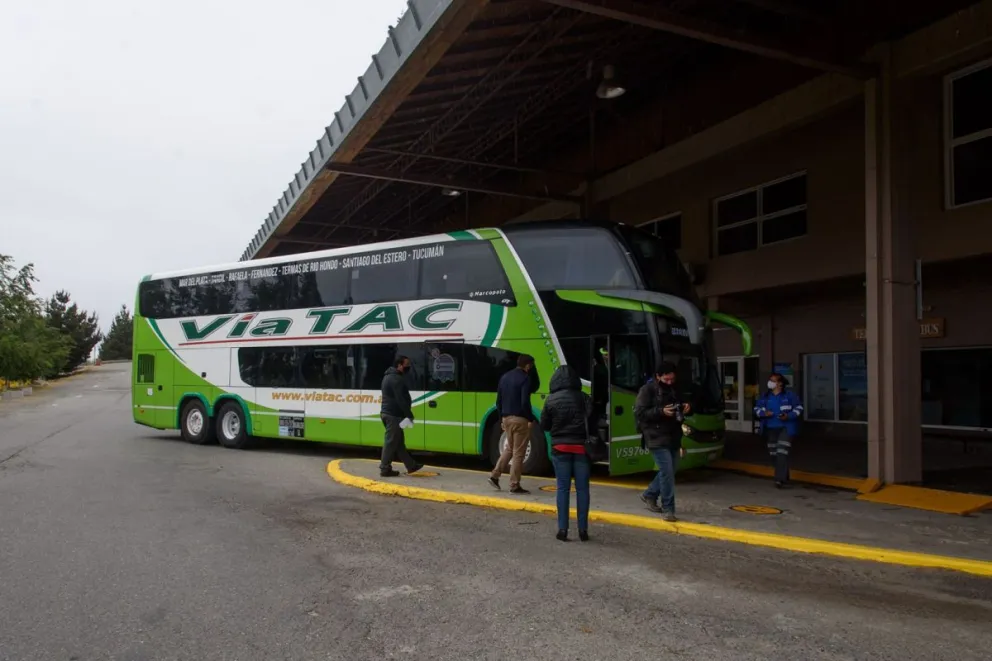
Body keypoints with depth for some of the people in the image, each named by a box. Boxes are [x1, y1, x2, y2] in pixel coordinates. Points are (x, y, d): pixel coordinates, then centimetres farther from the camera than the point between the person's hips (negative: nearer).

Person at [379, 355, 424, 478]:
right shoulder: (396, 379, -17)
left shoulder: (389, 376, 17)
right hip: (394, 415, -11)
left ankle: (411, 465, 20)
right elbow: (401, 400, -22)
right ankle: (385, 469, 1)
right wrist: (409, 415, -17)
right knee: (391, 442, -4)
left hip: (387, 412, 11)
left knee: (398, 441, 13)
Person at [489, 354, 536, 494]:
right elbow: (525, 402, -19)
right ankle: (514, 486, 4)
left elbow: (498, 401, 15)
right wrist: (531, 419, -10)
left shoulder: (505, 377, 13)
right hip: (520, 419, -7)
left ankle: (495, 475, 16)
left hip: (507, 418, 7)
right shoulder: (525, 378, -11)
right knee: (518, 452, 0)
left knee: (509, 448, 23)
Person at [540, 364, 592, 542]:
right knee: (582, 488, 5)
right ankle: (583, 529, 7)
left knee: (563, 488, 6)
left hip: (560, 447, 0)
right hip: (580, 446, 0)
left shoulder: (551, 400, -2)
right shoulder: (583, 398, -4)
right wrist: (590, 440, 9)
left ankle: (563, 529, 4)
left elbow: (544, 425, 3)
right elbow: (591, 421, -5)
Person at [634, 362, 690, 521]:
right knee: (667, 472, -12)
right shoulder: (647, 390, -8)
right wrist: (661, 412, -25)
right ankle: (668, 509, -2)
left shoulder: (674, 390, 14)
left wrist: (685, 409, 2)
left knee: (669, 472, 13)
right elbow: (639, 413, -14)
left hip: (673, 438, 7)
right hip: (657, 439, -7)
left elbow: (680, 412, 27)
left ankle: (649, 495, 32)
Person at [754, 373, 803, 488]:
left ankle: (780, 479, -16)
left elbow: (799, 407, 1)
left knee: (782, 453, -15)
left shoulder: (789, 395, -4)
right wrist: (764, 413, -8)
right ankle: (784, 477, 24)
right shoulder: (765, 396, 8)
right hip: (770, 429, 5)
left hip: (785, 428, -5)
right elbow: (756, 409, 13)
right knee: (774, 454, 9)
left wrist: (789, 416, -14)